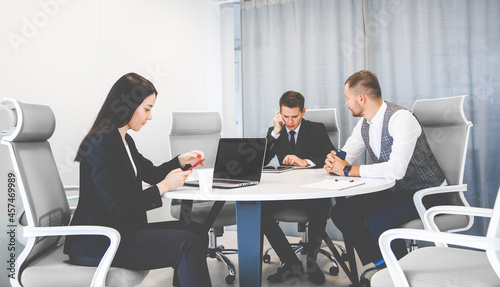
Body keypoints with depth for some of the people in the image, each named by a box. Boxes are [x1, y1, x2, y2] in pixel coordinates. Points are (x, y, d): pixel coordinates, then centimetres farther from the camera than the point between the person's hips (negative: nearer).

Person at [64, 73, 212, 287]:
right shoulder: (101, 143, -18)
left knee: (197, 232, 1)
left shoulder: (124, 140, 12)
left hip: (122, 229, 10)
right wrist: (163, 187, -18)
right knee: (188, 245, -21)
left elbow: (151, 173, 26)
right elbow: (117, 208, -22)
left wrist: (181, 160, 11)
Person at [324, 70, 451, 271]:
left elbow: (396, 169, -35)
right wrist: (333, 163, -16)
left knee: (376, 219, -31)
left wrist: (349, 170, -28)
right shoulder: (363, 124, 4)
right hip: (394, 192, 8)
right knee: (340, 212, -5)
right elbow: (344, 159, 9)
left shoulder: (401, 118, -23)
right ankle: (381, 266, 4)